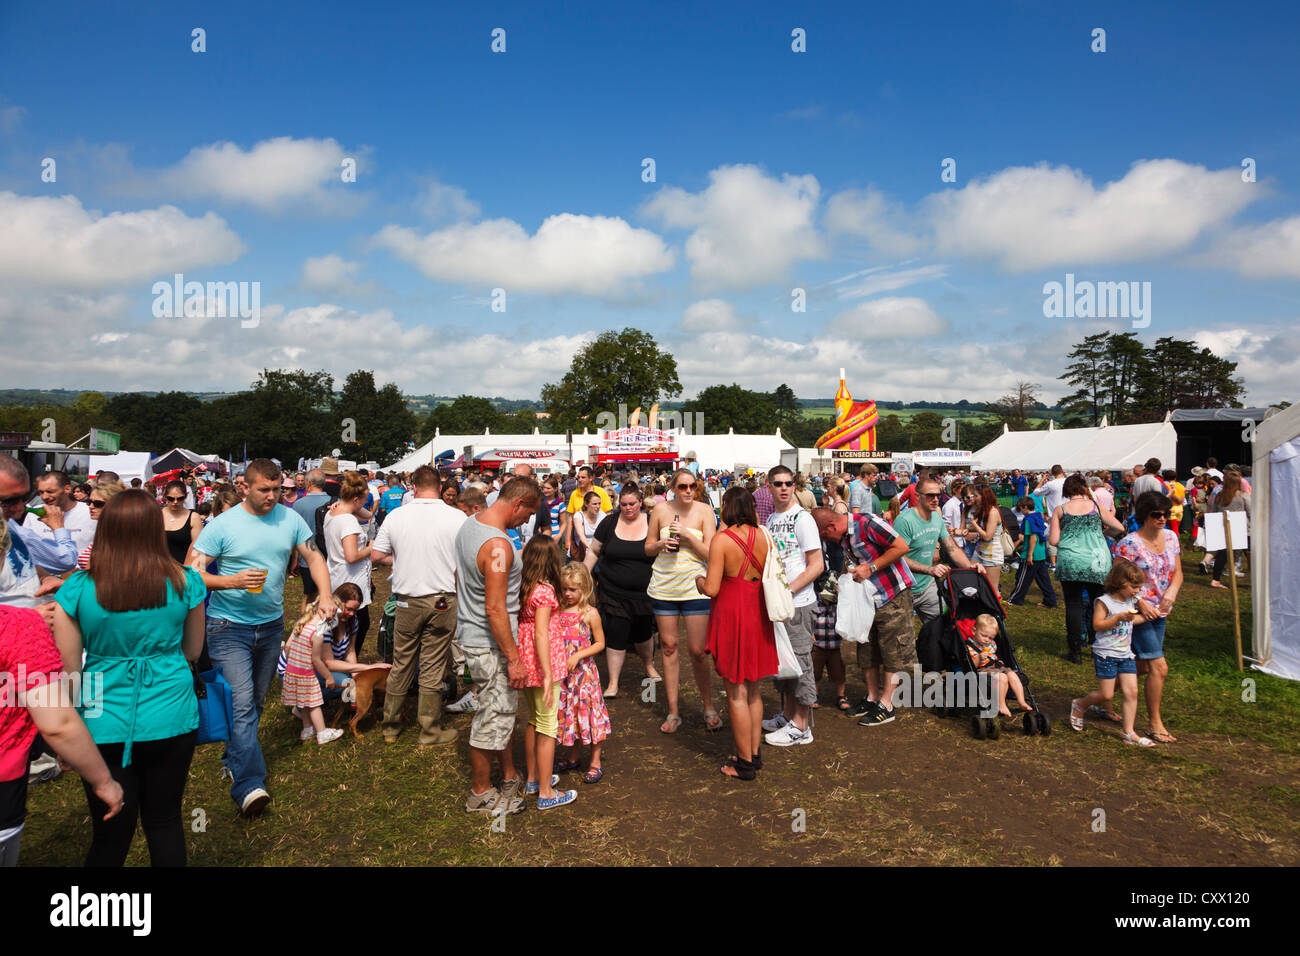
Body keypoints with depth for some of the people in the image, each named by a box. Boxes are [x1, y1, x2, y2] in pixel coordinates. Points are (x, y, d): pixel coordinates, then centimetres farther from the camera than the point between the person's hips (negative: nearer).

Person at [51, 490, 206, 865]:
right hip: (171, 719, 1)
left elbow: (68, 670, -5)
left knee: (111, 836, 14)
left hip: (104, 726, 0)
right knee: (165, 822, 18)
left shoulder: (76, 590, -10)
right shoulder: (186, 583, -7)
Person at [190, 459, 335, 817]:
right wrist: (232, 581, -28)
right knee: (241, 703, -12)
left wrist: (325, 595, -11)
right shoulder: (222, 525, -12)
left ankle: (235, 759, 39)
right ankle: (248, 784, -11)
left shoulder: (290, 519, -1)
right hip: (229, 626, -4)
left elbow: (314, 558, 5)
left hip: (271, 624, 5)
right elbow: (191, 573, -12)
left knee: (256, 701, 18)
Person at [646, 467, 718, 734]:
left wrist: (687, 535, -19)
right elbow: (648, 548, 12)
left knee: (697, 651, -2)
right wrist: (661, 544, -9)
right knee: (669, 646, 7)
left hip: (695, 587, -2)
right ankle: (673, 712, 19)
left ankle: (708, 707, 20)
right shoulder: (660, 510, 4)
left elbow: (710, 554, -7)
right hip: (663, 587, 2)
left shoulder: (704, 511, -3)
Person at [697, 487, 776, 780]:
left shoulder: (721, 539, -16)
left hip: (732, 616, -6)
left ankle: (745, 764, 14)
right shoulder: (763, 537, -1)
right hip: (758, 614, 6)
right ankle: (755, 753, 29)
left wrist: (699, 580, 5)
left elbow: (711, 589, -18)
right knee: (753, 690, 19)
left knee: (736, 692, 5)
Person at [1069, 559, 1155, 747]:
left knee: (1131, 691, -2)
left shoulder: (1131, 601, 9)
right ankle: (1079, 705, 25)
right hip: (1106, 655, -6)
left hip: (1125, 655, 6)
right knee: (1106, 695, -3)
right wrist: (1119, 617, -27)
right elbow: (1097, 625, -18)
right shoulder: (1104, 601, -12)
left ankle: (1129, 733, 5)